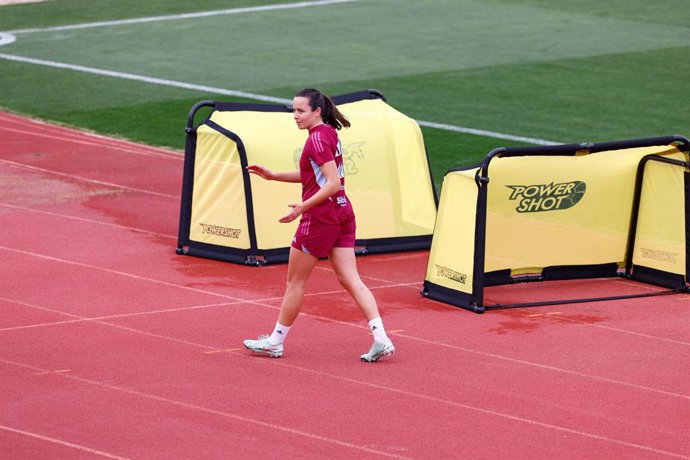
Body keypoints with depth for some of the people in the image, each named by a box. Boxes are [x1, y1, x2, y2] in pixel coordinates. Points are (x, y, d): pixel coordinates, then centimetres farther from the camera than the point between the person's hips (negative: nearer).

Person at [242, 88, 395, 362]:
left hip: (320, 217, -9)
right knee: (350, 279, 4)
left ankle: (275, 342, 17)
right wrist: (273, 176, 21)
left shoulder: (317, 139, -16)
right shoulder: (330, 133, 13)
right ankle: (381, 340, -7)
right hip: (343, 213, 9)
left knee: (295, 281, 5)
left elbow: (333, 183, -22)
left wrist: (302, 207, -21)